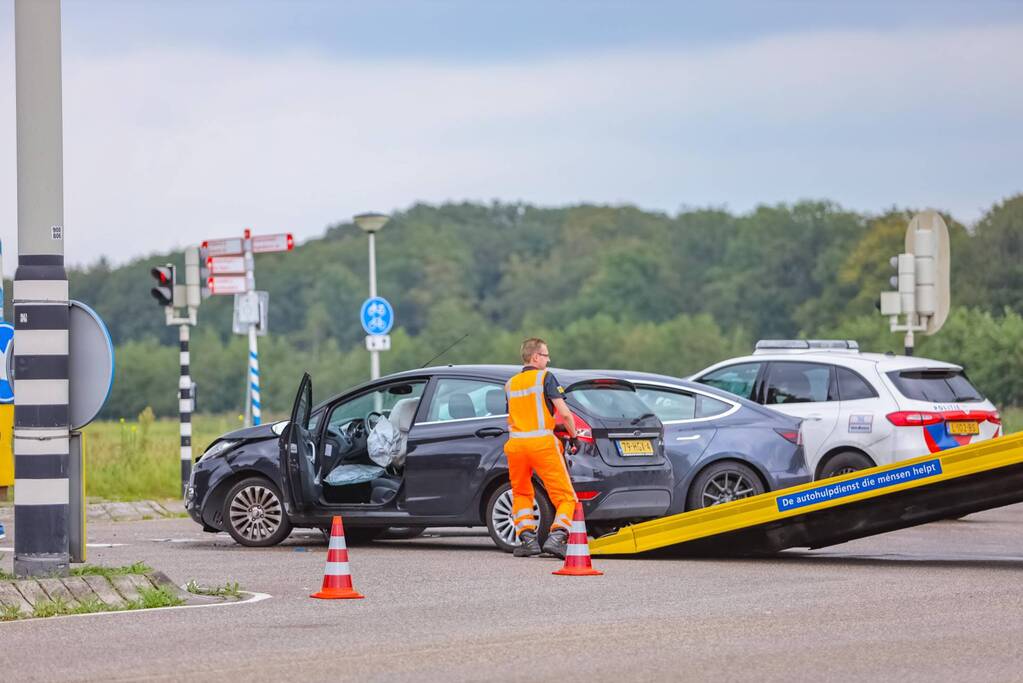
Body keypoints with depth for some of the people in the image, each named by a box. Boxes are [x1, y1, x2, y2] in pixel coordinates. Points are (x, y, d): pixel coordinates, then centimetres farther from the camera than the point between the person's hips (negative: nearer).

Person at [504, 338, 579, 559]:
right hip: (542, 443, -5)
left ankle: (527, 538, 7)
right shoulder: (545, 377, 1)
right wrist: (573, 437, 8)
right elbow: (564, 412, -5)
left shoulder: (510, 384, 18)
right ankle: (556, 537, -20)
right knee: (565, 497, 0)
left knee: (521, 494, 24)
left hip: (516, 443, 5)